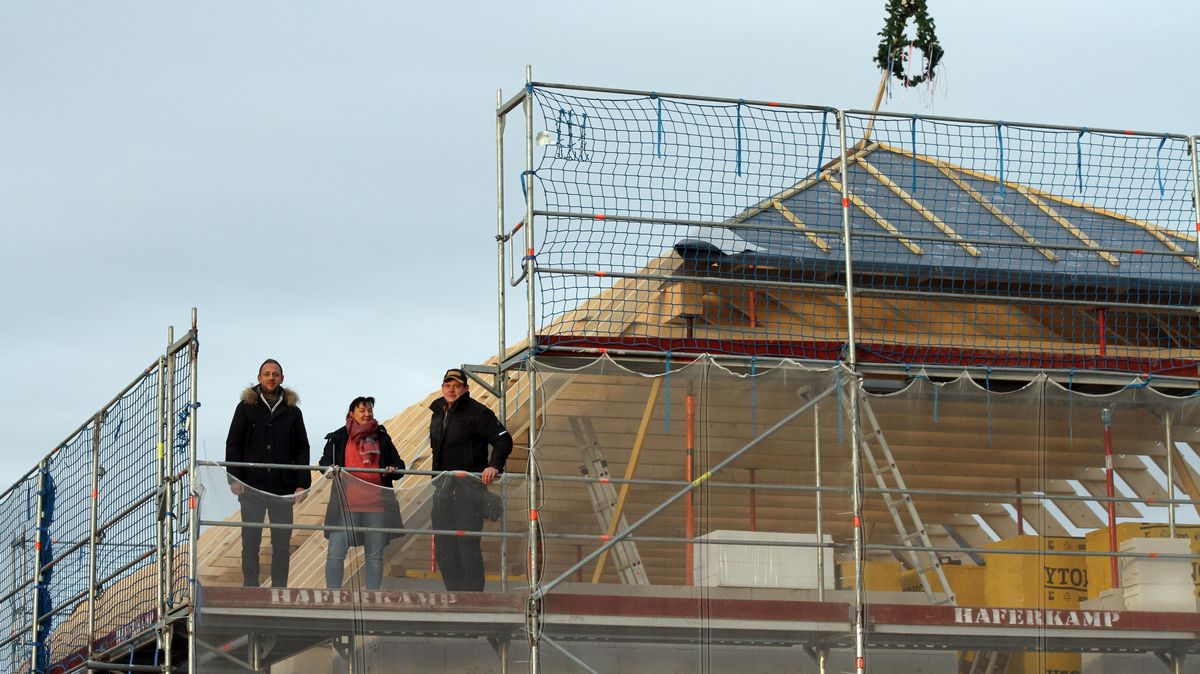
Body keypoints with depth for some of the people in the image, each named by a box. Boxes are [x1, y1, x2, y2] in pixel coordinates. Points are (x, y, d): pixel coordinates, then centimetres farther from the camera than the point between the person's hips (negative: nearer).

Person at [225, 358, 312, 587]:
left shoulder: (292, 411, 10)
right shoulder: (246, 407, 6)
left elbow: (302, 449, 11)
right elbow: (233, 444, 4)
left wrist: (302, 483, 1)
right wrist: (234, 478, -7)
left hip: (283, 488, 2)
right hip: (252, 487, -1)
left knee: (282, 543, 2)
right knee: (251, 542, 2)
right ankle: (250, 590, 5)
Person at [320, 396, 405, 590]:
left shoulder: (381, 438, 14)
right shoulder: (339, 437, 8)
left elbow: (398, 463, 17)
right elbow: (325, 460, 8)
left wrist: (394, 470, -6)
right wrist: (330, 468, -15)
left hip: (376, 504, 3)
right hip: (346, 503, -2)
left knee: (375, 555, 7)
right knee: (336, 551, -9)